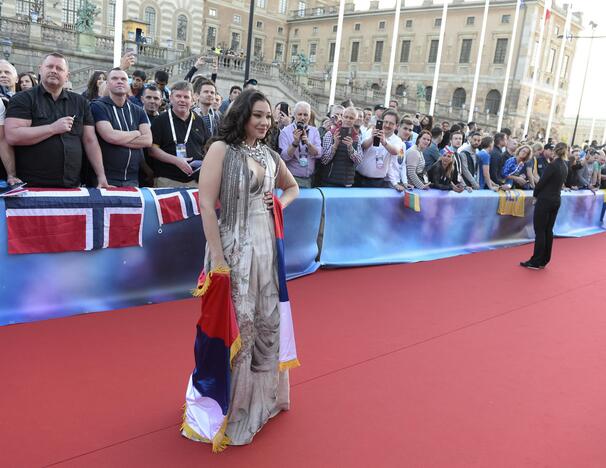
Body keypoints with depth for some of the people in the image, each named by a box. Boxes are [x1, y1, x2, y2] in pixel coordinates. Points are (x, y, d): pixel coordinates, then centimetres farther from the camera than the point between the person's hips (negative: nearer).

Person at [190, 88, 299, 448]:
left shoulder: (270, 156, 11)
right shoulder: (221, 149, -7)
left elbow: (292, 186, 29)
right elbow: (206, 204, -13)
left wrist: (281, 202, 6)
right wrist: (217, 258, -18)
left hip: (267, 247, 6)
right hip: (233, 248, -6)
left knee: (268, 321, 14)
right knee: (236, 324, 2)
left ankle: (262, 395, 37)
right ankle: (230, 405, 22)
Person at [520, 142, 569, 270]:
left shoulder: (553, 165, -16)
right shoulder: (565, 167, 8)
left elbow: (541, 182, -14)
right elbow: (556, 182, 10)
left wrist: (535, 194, 0)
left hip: (545, 200, -8)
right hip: (556, 201, 8)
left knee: (540, 231, -4)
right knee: (548, 231, 12)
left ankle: (535, 262, 0)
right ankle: (544, 261, 17)